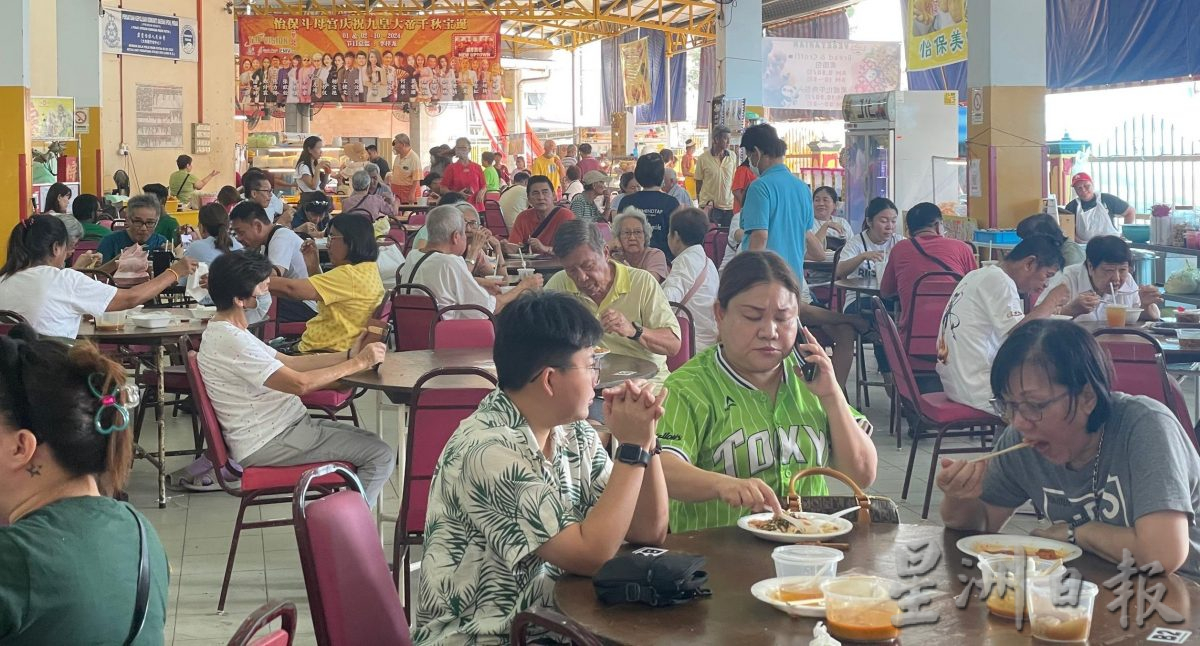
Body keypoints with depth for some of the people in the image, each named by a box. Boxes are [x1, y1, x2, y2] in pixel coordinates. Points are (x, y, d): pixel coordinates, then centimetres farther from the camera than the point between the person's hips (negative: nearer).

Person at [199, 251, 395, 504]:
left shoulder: (225, 332, 11)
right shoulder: (231, 341, -22)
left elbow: (289, 363, 12)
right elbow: (300, 383, -24)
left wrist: (349, 355, 3)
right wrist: (358, 363, -15)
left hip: (283, 425, 11)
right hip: (267, 445, -11)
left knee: (371, 443, 15)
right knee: (382, 456, -11)